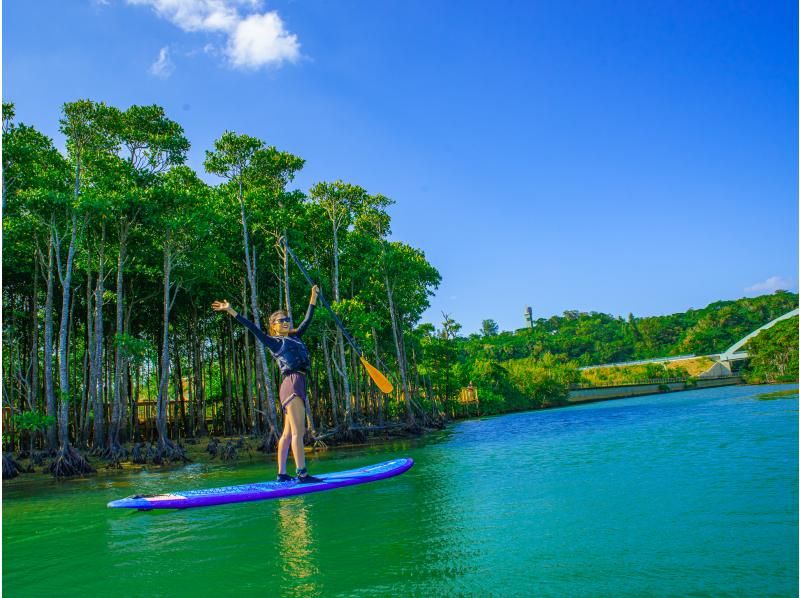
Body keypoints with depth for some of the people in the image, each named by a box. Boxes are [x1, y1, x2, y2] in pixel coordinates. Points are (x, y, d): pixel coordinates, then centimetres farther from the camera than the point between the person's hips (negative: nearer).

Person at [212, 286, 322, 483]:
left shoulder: (294, 337, 22)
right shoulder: (273, 341, 4)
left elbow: (307, 320, 30)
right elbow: (253, 328, -2)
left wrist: (314, 298, 33)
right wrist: (231, 311, -7)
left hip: (296, 386, 8)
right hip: (292, 384, -8)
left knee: (288, 433, 8)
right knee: (298, 431, -13)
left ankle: (282, 473, 12)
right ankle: (302, 473, -16)